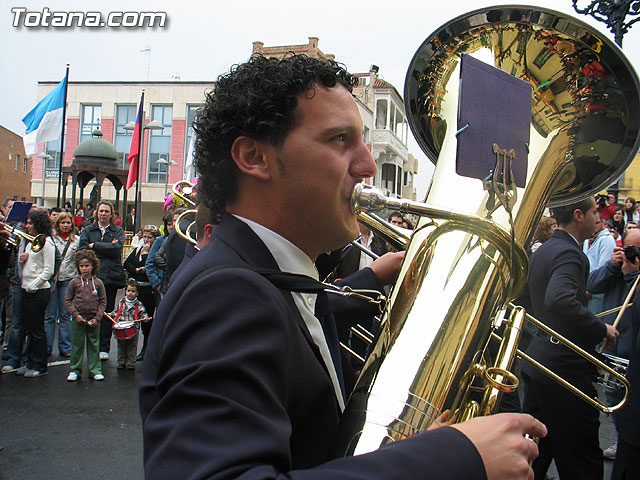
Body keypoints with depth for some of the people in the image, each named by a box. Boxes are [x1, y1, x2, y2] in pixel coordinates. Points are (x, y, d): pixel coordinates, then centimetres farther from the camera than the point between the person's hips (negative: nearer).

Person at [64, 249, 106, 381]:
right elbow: (67, 300, 2)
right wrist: (76, 314, -9)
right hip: (78, 319, 0)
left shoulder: (98, 283, 1)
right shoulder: (74, 282, 0)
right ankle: (75, 370, 18)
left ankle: (95, 370, 16)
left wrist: (97, 318, -7)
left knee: (94, 345, 7)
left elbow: (103, 301, 3)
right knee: (77, 345, 6)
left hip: (93, 319, 0)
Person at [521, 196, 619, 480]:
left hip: (536, 363, 10)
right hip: (564, 368, -10)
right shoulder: (569, 253, -18)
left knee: (534, 451, 20)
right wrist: (601, 329, -26)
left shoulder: (541, 251, 13)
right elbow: (560, 300, -36)